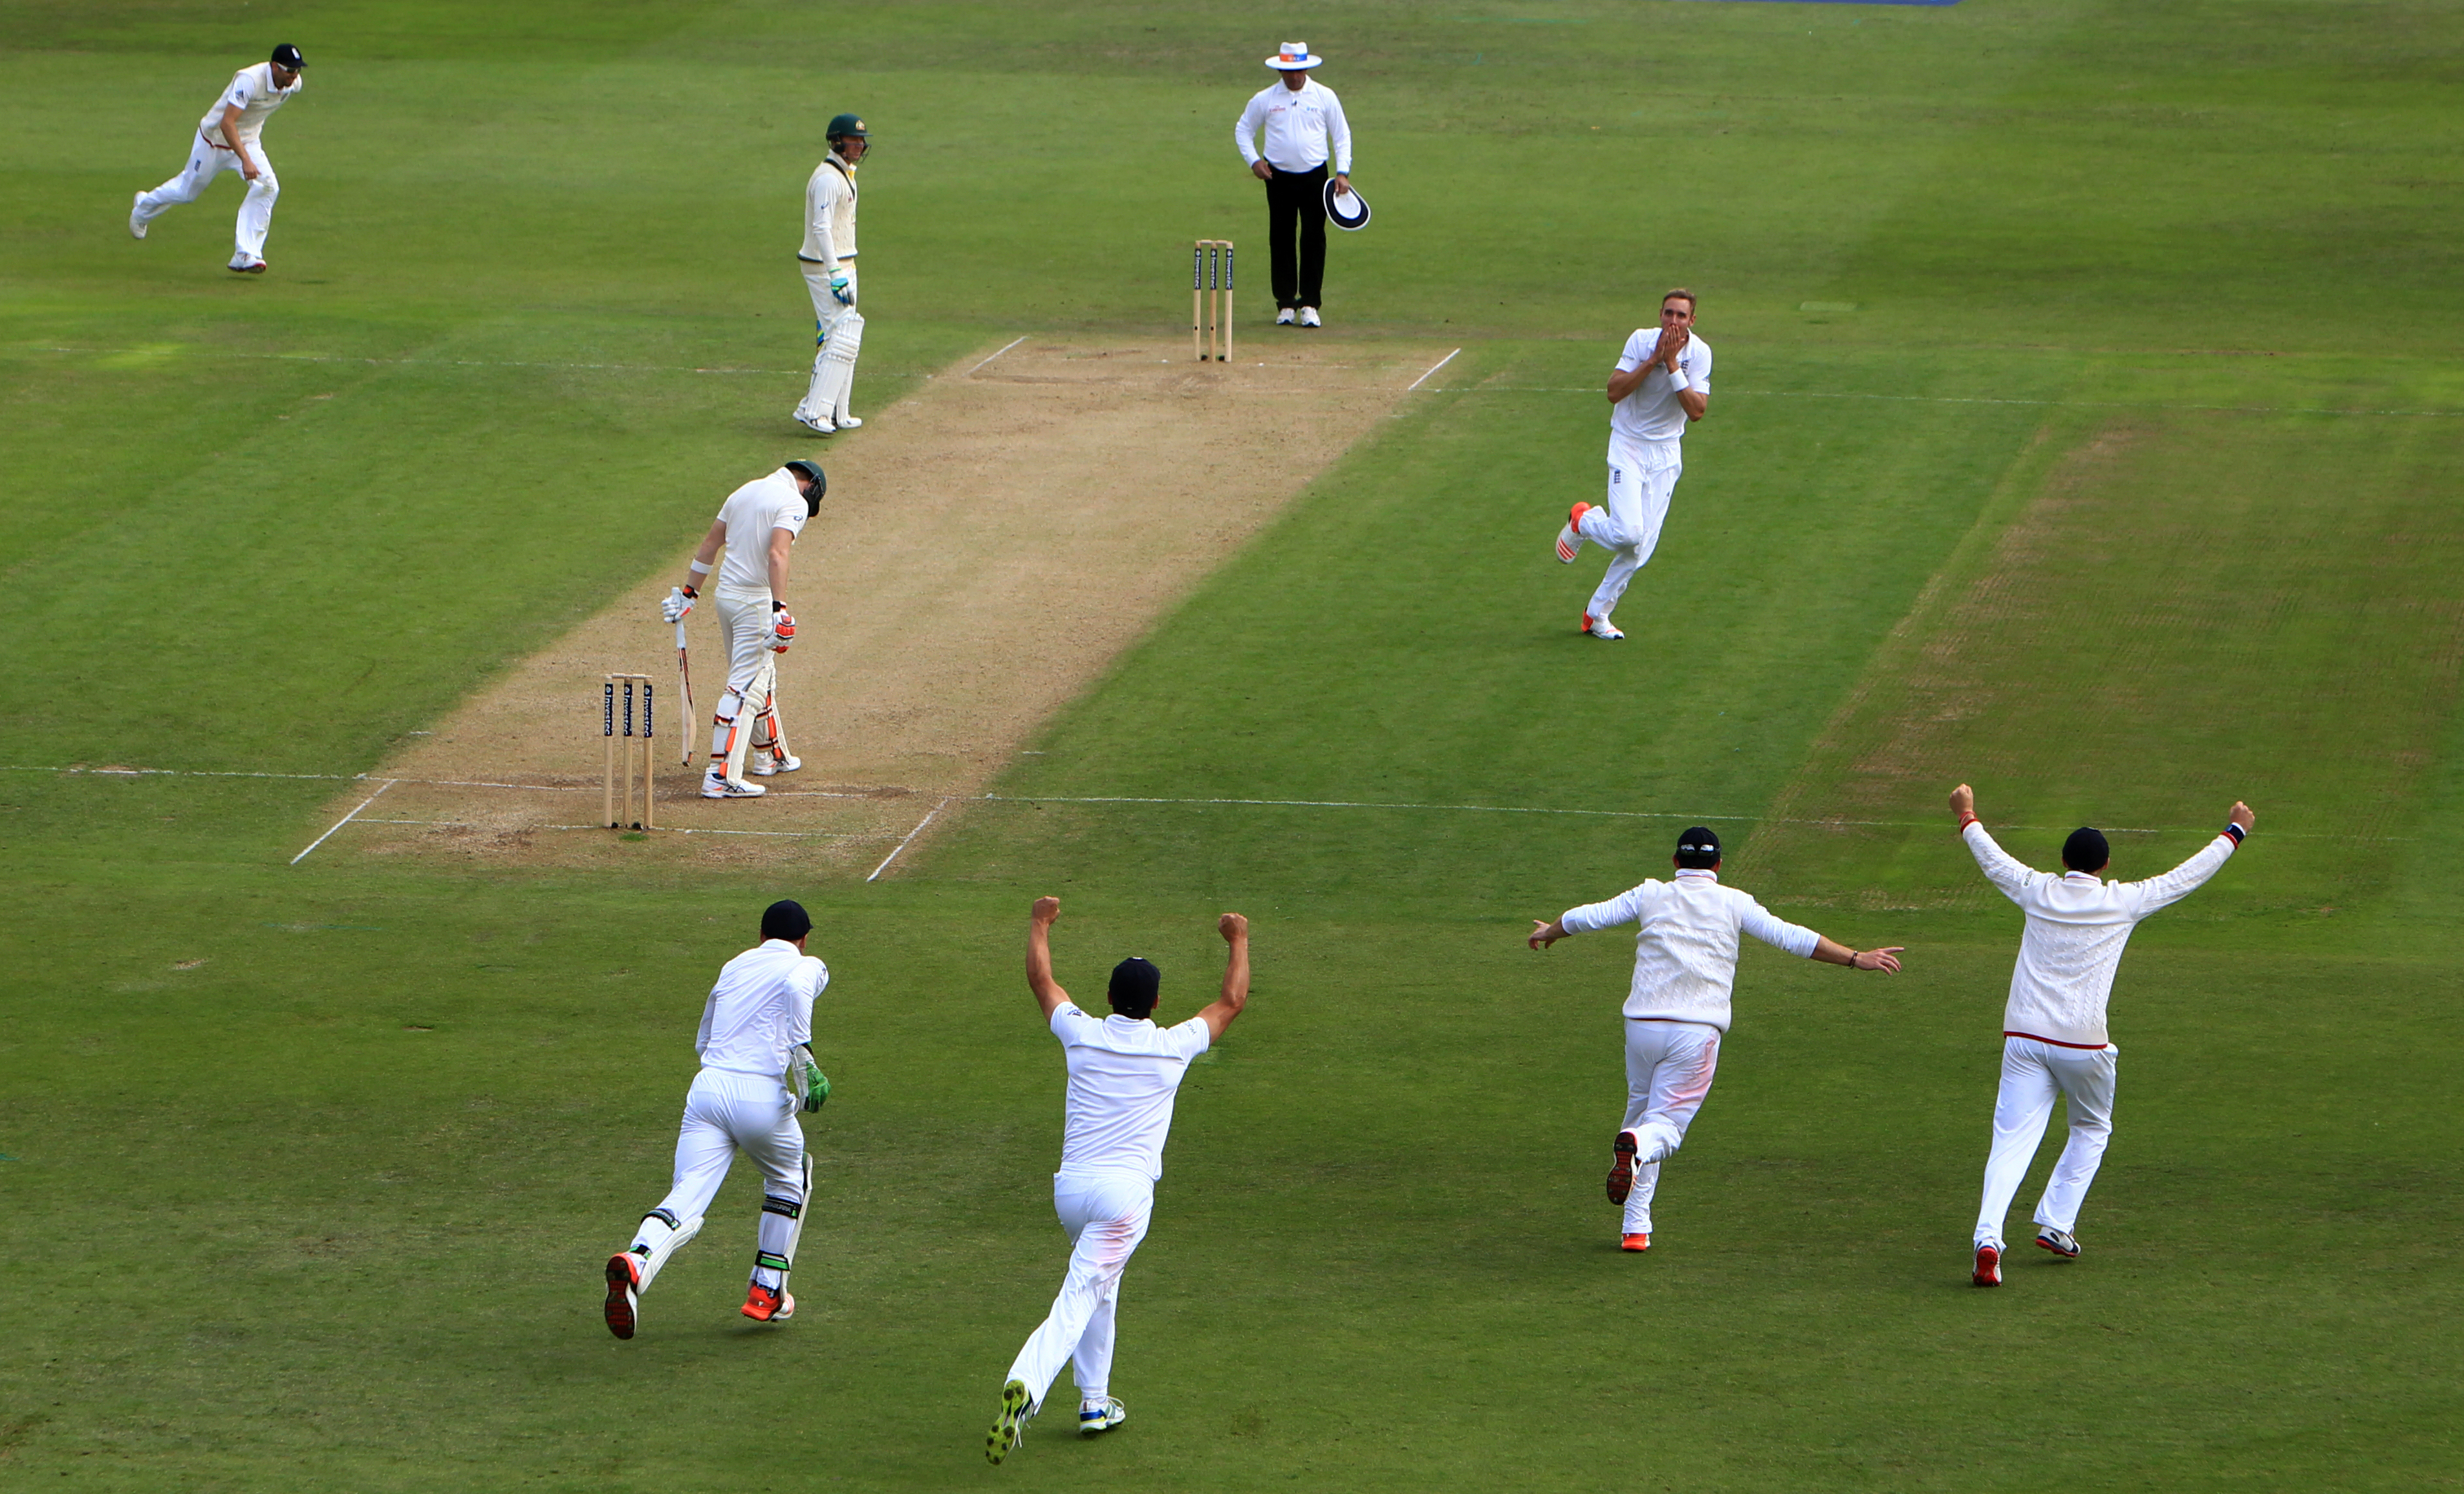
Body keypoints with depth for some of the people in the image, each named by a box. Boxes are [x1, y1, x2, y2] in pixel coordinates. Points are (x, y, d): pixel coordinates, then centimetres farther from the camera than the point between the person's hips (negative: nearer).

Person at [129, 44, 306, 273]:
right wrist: (245, 160, -48)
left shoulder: (293, 85, -11)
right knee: (188, 190, 14)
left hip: (248, 142, 5)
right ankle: (144, 208, 47)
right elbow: (227, 123, -38)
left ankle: (246, 256, -17)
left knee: (267, 186, -19)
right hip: (215, 140, -5)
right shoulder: (250, 81, -35)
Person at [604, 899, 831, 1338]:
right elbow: (797, 987, -17)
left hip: (708, 1087, 3)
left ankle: (636, 1260, -40)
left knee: (686, 1201, -9)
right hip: (762, 1094, -3)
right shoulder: (807, 967, 10)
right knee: (790, 1178, 26)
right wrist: (803, 1059, -18)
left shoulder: (734, 967, 25)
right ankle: (767, 1291, 25)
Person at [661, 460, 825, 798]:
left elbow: (710, 543, 17)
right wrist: (780, 610, -31)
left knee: (762, 679, 24)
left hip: (726, 595, 8)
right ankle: (722, 776, -16)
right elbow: (777, 554, -24)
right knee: (746, 687, -9)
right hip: (755, 602, -8)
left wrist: (689, 593, 23)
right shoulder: (794, 502, -10)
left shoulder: (746, 492, 14)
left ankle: (770, 756, 38)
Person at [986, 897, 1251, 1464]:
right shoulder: (1172, 1048, -1)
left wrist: (1039, 924, 37)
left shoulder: (1083, 1035, 3)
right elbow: (1231, 1002, 15)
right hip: (1126, 1189, -4)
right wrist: (1238, 942, 31)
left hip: (1069, 1187, 4)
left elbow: (1041, 980, 21)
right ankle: (1026, 1385, -33)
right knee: (1079, 1299, -10)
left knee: (1099, 1286, 26)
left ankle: (1094, 1402, 25)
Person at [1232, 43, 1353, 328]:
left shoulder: (1324, 97, 3)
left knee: (1314, 240, -4)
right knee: (1281, 240, 2)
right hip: (1279, 177, 1)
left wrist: (1343, 172, -2)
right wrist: (1253, 160, -2)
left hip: (1314, 177, -1)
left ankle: (1310, 305, 2)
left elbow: (1342, 136, 8)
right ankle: (1286, 304, 10)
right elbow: (1243, 130, 13)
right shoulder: (1265, 100, 3)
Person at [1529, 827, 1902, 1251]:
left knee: (1641, 1110, 19)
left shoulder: (1651, 896, 9)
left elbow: (1589, 916, 13)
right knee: (1667, 1125, 0)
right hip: (1697, 1031, -2)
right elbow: (1790, 937, 0)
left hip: (1643, 1025, 2)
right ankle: (1638, 1147, -39)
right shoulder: (1734, 903, 6)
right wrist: (1856, 959, 2)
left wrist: (1550, 932, 34)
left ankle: (1635, 1227, 11)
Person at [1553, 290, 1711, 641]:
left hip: (1666, 454, 3)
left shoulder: (1699, 353, -8)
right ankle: (1583, 522, 14)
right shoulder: (1641, 340, -13)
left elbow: (1697, 410, -17)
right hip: (1629, 445, -3)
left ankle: (1597, 614, 18)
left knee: (1642, 546, 1)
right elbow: (1614, 392, -19)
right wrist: (1654, 360, -25)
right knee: (1628, 533, -20)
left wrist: (1673, 366, -24)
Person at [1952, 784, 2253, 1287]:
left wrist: (1967, 817, 41)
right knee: (2092, 1130, 24)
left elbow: (1992, 858, 23)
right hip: (2083, 1043, -1)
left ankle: (1988, 1239, -24)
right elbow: (2187, 877, 10)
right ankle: (2056, 1224, 14)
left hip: (2024, 1036, 2)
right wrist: (2233, 832, 23)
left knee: (2012, 1142, -4)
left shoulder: (2038, 892, 5)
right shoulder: (2123, 902, 0)